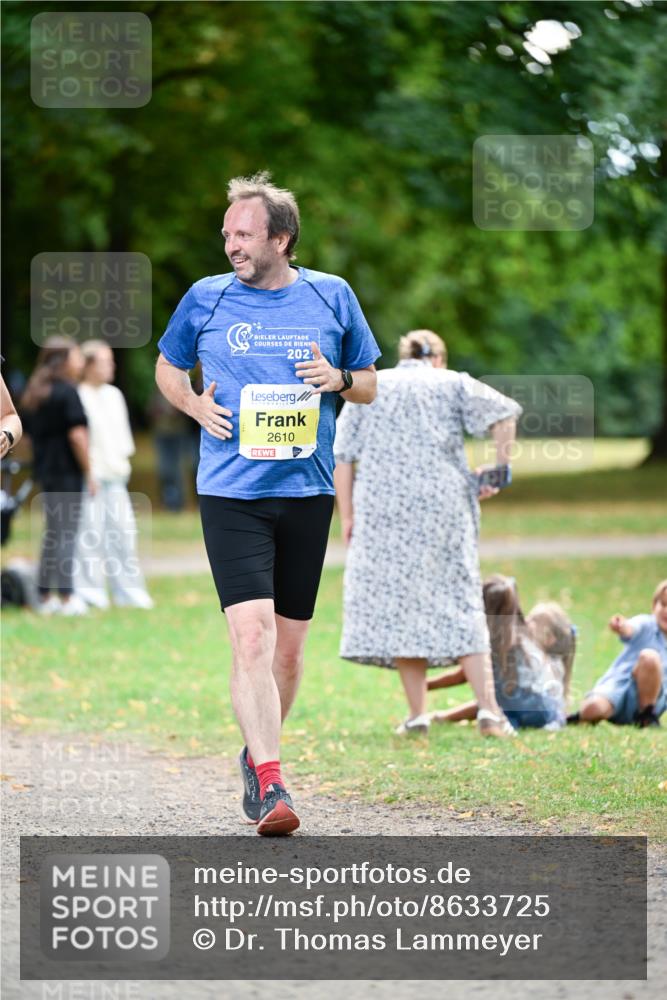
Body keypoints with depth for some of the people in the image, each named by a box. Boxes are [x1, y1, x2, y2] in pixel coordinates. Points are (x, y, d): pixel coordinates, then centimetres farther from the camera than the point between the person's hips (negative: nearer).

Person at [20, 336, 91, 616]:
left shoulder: (33, 394, 13)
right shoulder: (66, 391, -12)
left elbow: (30, 432, 16)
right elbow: (77, 434, -16)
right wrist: (88, 472, -11)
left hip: (44, 469, 8)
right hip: (67, 471, -8)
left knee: (52, 533, 13)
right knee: (66, 534, -6)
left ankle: (45, 597, 14)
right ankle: (66, 598, -6)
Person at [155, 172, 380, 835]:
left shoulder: (331, 297, 6)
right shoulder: (205, 299, 3)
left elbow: (369, 386, 16)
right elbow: (167, 368, 20)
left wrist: (339, 380, -7)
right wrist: (196, 406, 0)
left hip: (307, 490, 2)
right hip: (231, 494, -2)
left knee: (288, 644, 9)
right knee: (252, 633, -17)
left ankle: (257, 754, 31)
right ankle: (269, 786, -19)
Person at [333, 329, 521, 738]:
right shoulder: (452, 383, 11)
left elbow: (343, 456, 7)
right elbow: (504, 413, -3)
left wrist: (347, 516, 7)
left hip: (382, 509, 0)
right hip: (443, 505, 0)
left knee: (397, 601, 5)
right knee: (460, 602, 3)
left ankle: (417, 713, 2)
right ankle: (488, 707, -7)